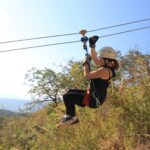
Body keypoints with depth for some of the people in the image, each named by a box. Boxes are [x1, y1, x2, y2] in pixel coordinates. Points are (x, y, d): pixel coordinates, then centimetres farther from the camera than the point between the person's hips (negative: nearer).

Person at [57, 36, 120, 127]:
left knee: (67, 96, -15)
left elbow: (87, 75, -19)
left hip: (93, 100, -11)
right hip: (95, 97, 11)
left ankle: (72, 117, 0)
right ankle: (70, 115, 19)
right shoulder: (108, 67, 7)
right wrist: (92, 45, 17)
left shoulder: (104, 70, -23)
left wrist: (86, 63, -5)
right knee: (71, 92, 20)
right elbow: (94, 59, 18)